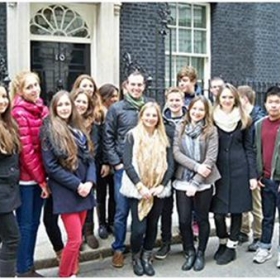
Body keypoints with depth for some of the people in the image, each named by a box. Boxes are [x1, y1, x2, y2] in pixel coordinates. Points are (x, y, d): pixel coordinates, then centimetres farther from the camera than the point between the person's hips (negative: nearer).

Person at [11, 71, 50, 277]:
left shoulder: (43, 110, 10)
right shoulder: (19, 113, -12)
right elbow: (26, 150, -15)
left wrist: (44, 176, 6)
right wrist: (41, 179, -13)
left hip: (39, 176, 7)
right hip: (25, 177, -7)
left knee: (34, 223, 14)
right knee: (25, 225, 3)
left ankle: (30, 267, 27)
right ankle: (23, 270, 16)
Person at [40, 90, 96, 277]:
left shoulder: (79, 129, 13)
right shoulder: (49, 131, -7)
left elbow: (90, 158, 10)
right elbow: (51, 167, -13)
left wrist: (90, 182, -7)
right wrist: (76, 185, -15)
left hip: (84, 189, 6)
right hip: (65, 192, -6)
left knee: (77, 237, 12)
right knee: (75, 239, -7)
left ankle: (72, 273, 26)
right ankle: (64, 275, 13)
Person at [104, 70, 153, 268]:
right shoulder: (116, 109, 0)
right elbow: (108, 139, 1)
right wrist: (116, 163, -5)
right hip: (123, 167, -2)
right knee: (122, 210, 4)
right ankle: (118, 249, 20)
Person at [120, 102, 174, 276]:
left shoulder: (164, 138, 8)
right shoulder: (132, 135, -2)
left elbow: (170, 164, 5)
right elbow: (127, 164, -8)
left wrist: (162, 185, -8)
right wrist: (140, 186, -15)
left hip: (158, 190, 3)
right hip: (138, 189, -3)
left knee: (153, 226, 9)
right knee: (139, 227, -6)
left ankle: (146, 257, 28)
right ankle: (136, 257, 20)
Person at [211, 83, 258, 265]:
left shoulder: (243, 120, 3)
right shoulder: (212, 119, 2)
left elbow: (249, 149, 4)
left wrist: (253, 175, -2)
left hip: (239, 170, 0)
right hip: (218, 170, 0)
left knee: (236, 209, 6)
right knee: (218, 211, 0)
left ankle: (231, 246, 21)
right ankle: (223, 242, 25)